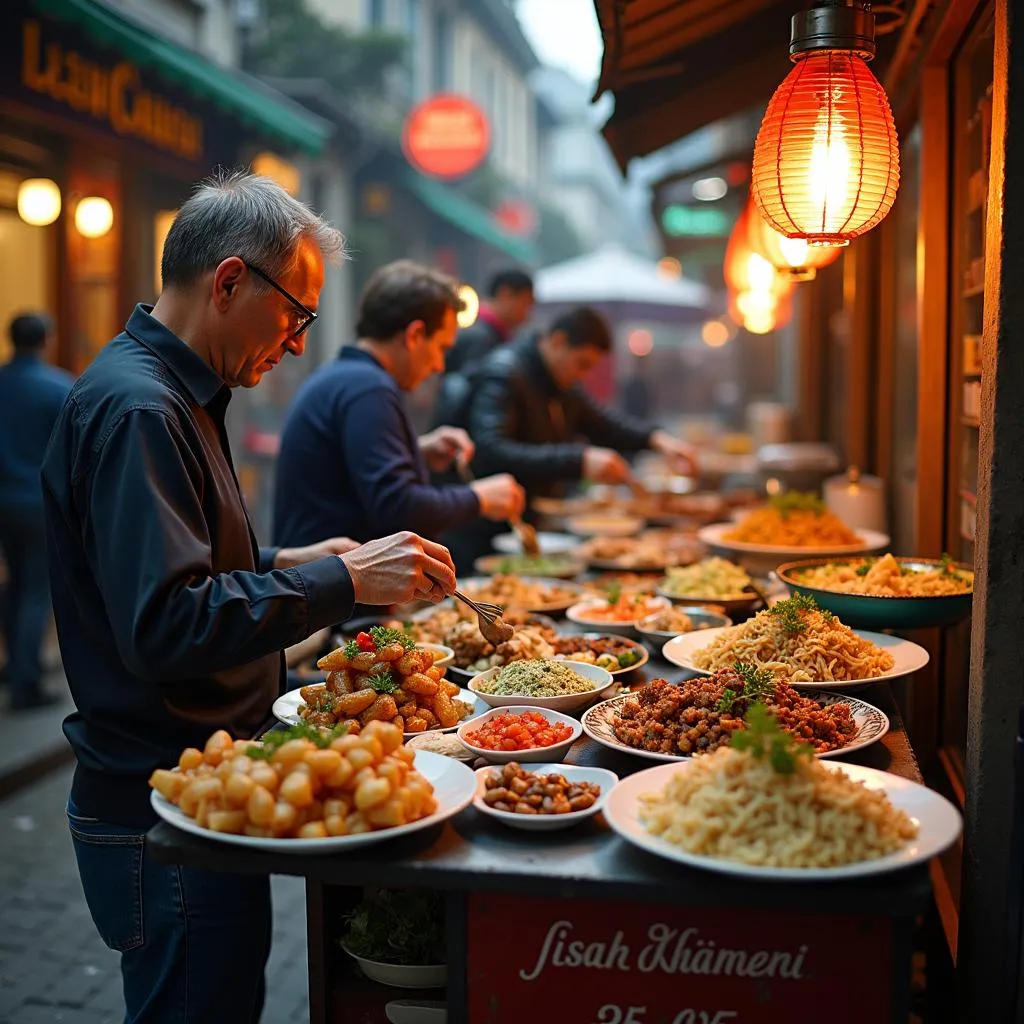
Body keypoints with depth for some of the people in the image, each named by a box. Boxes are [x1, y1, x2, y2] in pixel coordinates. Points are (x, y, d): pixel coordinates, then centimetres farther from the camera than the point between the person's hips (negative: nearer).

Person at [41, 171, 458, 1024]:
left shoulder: (168, 393, 13)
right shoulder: (136, 410, -21)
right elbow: (164, 627, -29)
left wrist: (282, 564, 11)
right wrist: (342, 581, -24)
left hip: (189, 794, 10)